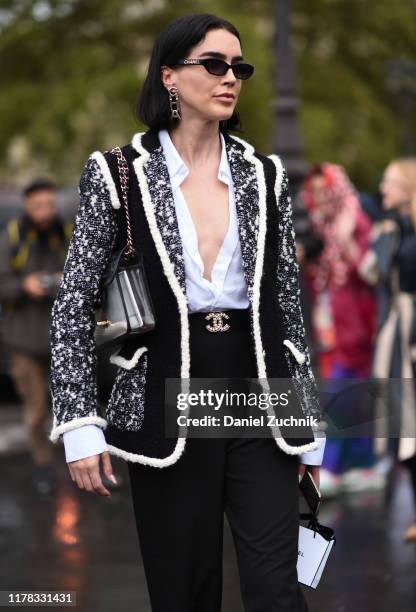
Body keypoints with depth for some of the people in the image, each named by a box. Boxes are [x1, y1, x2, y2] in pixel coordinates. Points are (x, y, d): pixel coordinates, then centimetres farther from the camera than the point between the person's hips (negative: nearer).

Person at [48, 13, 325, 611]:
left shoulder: (264, 176, 7)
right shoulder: (119, 176, -2)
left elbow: (287, 302, 11)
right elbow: (73, 304, -1)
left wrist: (307, 426, 10)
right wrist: (78, 423, -9)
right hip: (167, 403, -2)